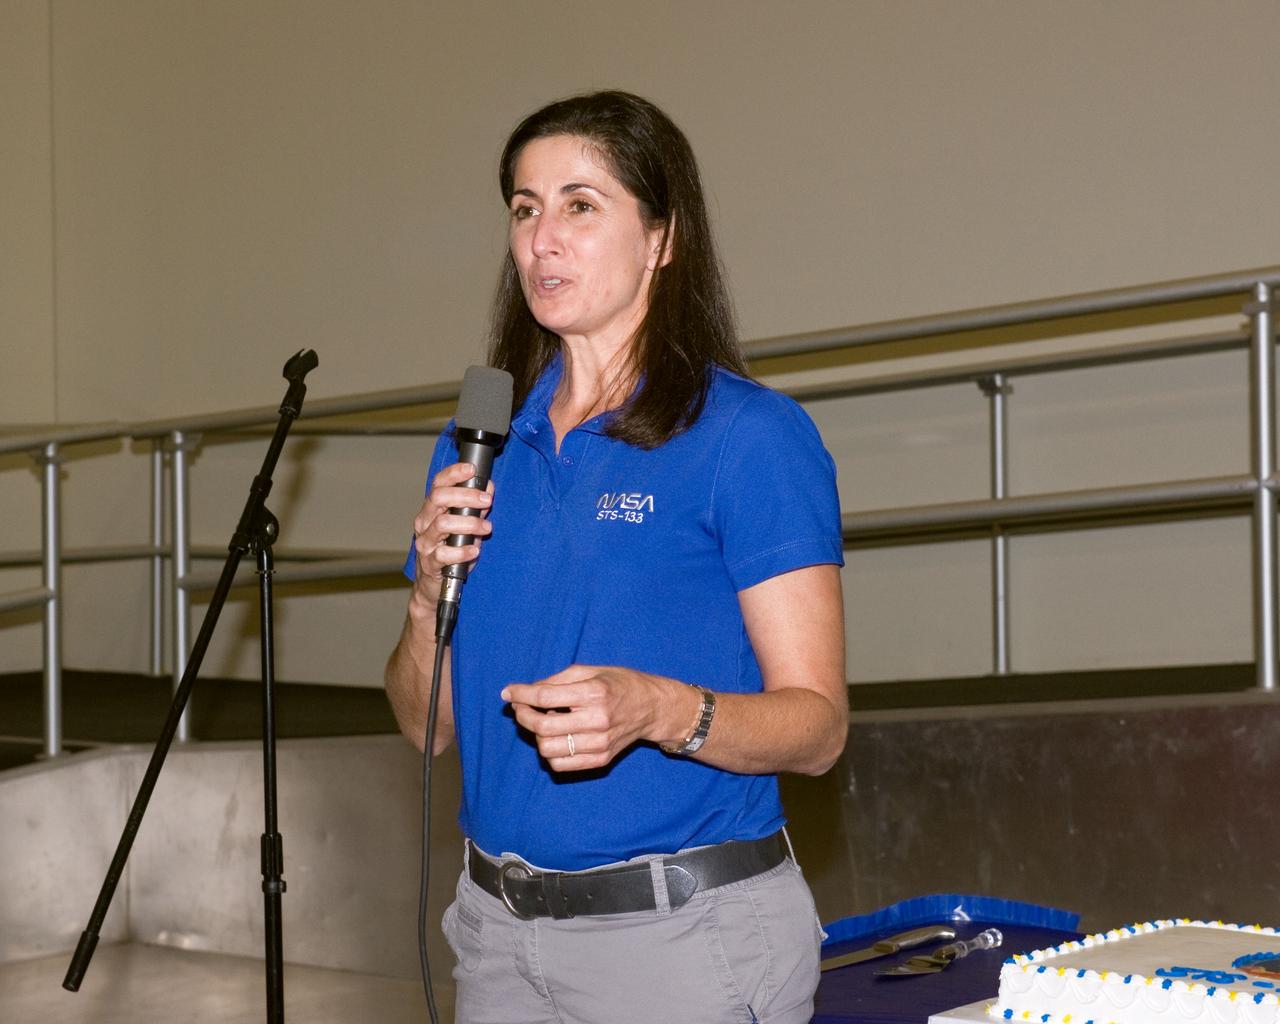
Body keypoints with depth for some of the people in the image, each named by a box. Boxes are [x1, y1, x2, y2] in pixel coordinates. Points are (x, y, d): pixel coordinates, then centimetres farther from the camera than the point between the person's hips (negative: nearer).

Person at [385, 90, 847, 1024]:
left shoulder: (749, 434, -9)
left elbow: (816, 725, -12)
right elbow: (429, 725, 11)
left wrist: (660, 711, -29)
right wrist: (431, 599, -8)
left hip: (685, 932, -5)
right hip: (499, 927, 6)